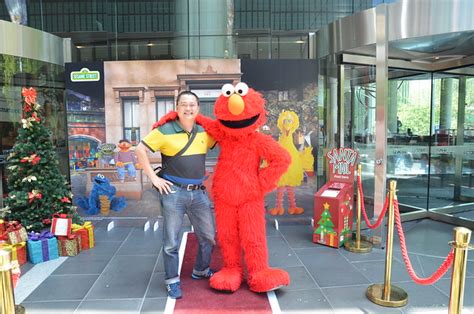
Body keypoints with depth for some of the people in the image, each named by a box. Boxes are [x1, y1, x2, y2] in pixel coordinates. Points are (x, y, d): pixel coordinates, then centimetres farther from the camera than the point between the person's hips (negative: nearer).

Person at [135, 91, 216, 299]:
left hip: (199, 192, 5)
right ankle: (172, 281, 22)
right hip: (173, 192, -5)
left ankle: (201, 271, 36)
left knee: (208, 235, 14)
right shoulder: (165, 131, -7)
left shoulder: (204, 132, 6)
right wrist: (154, 178, -9)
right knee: (171, 241, 4)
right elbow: (140, 150, -6)